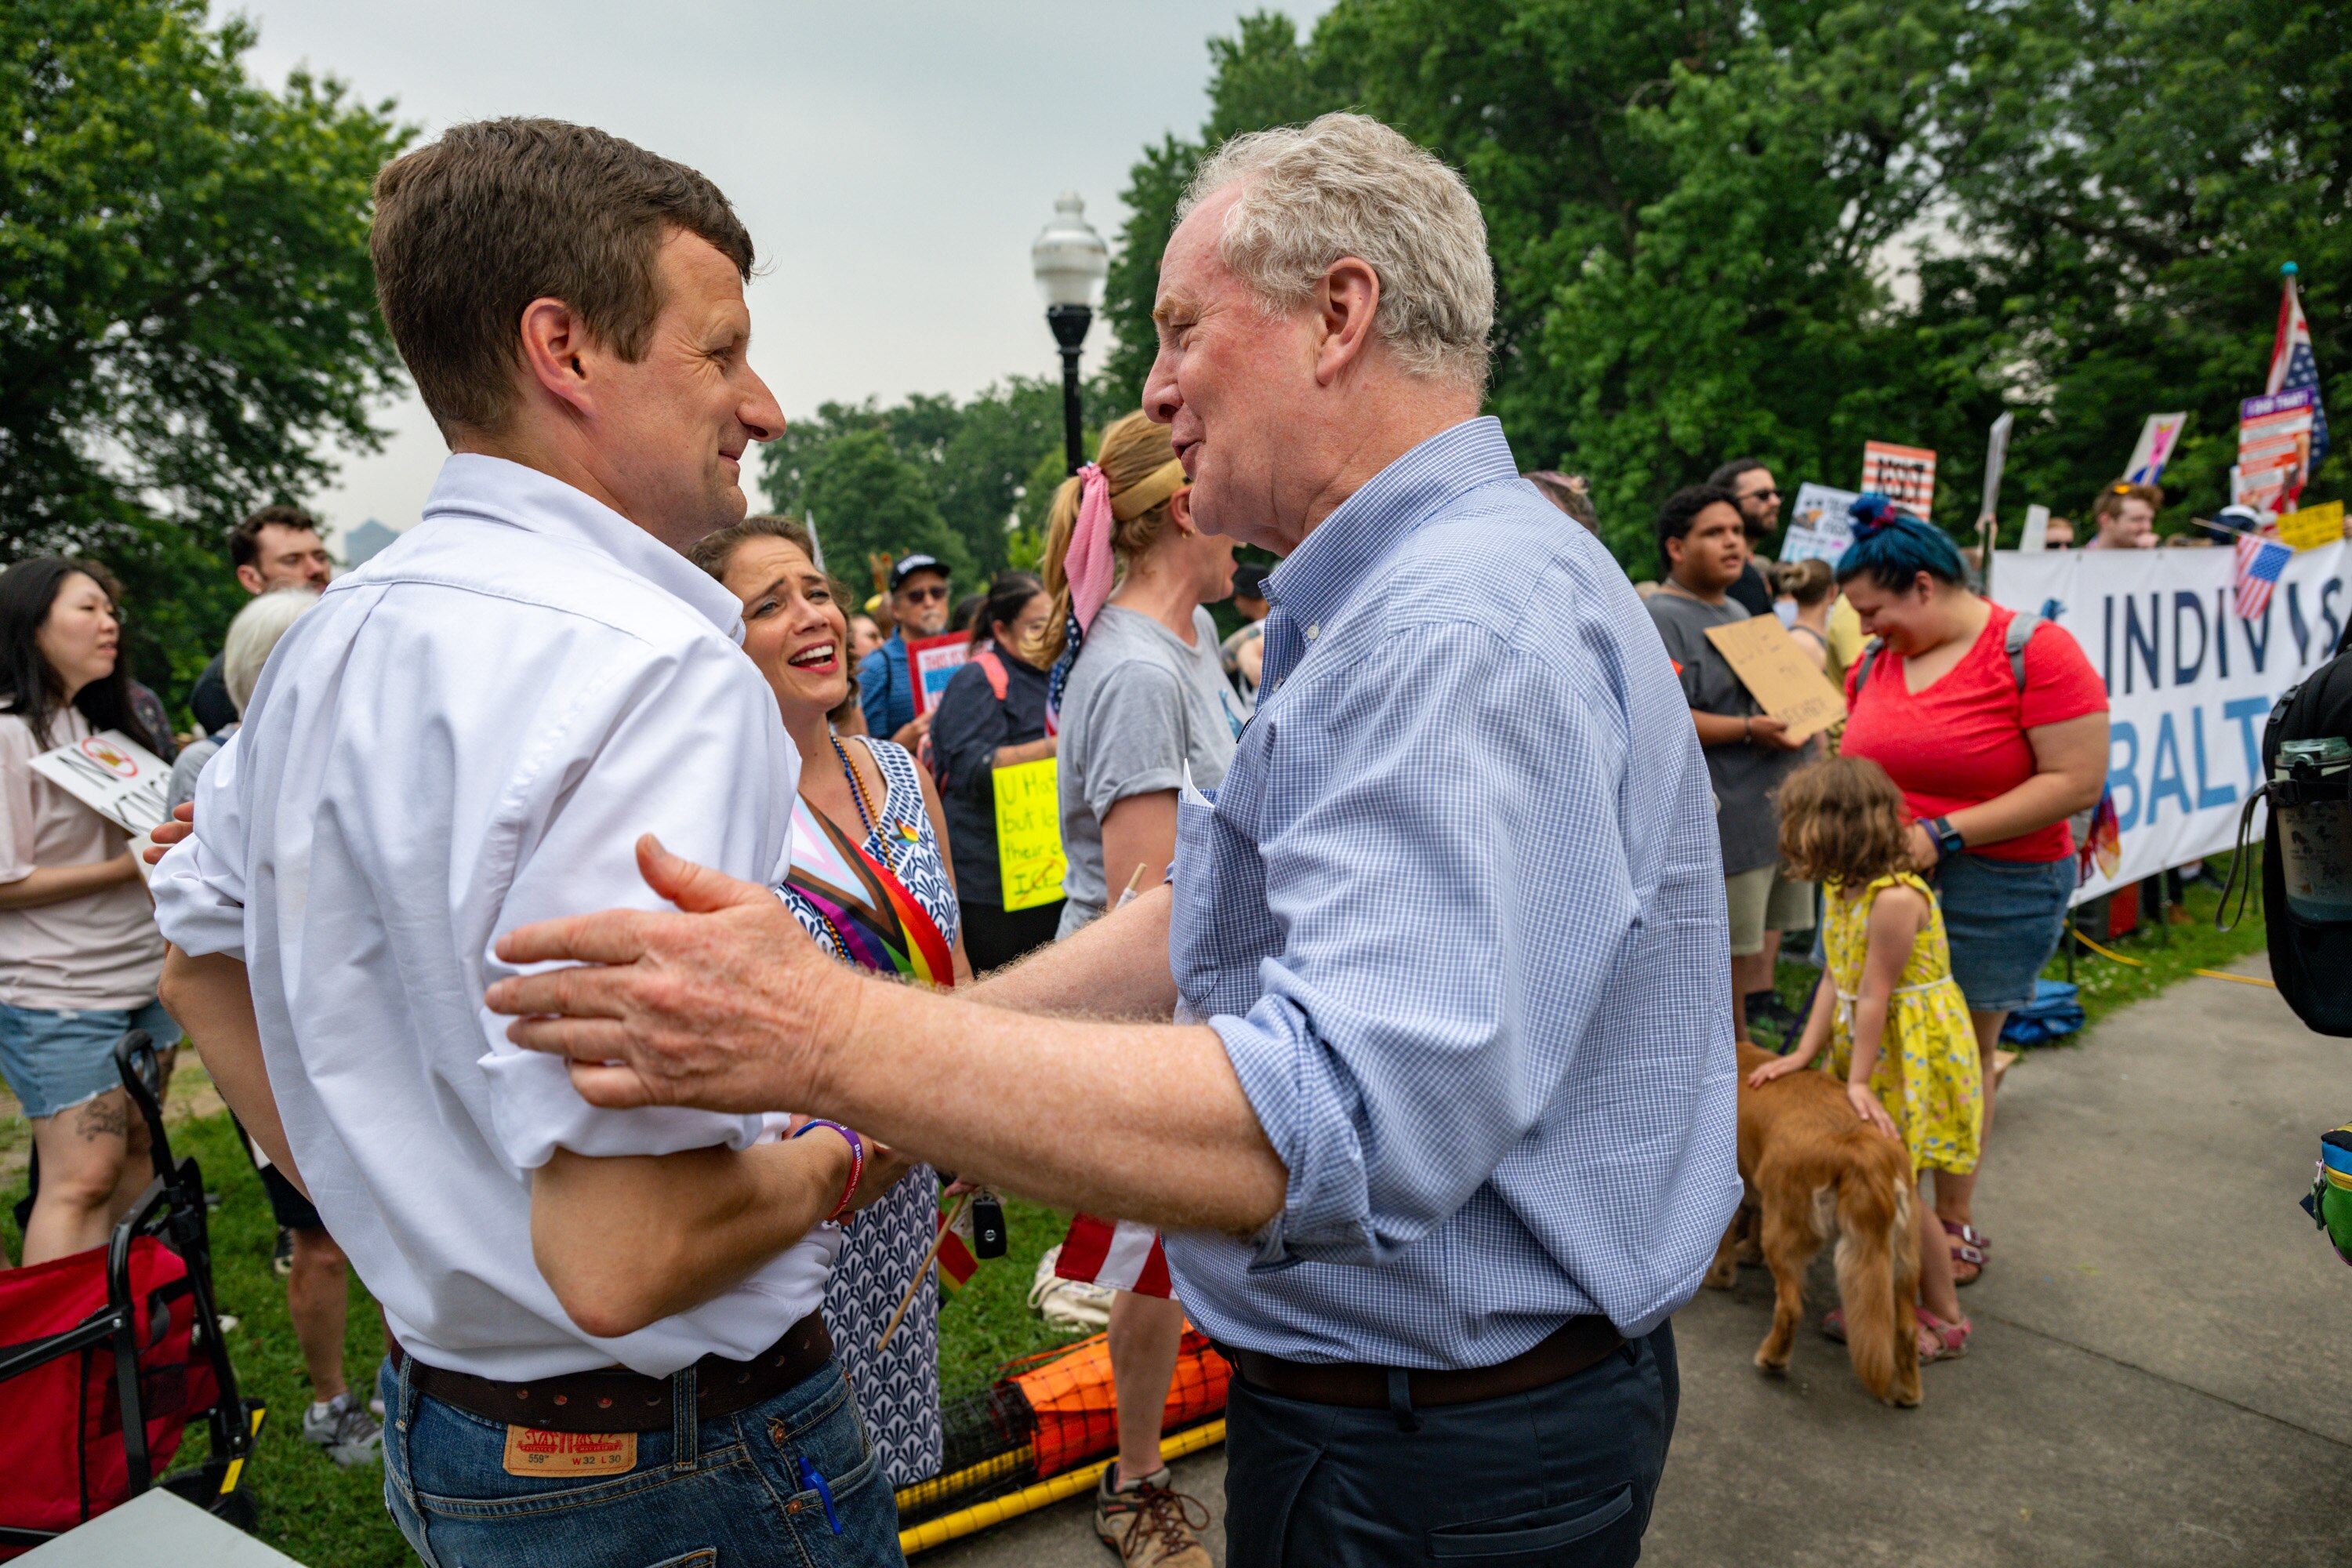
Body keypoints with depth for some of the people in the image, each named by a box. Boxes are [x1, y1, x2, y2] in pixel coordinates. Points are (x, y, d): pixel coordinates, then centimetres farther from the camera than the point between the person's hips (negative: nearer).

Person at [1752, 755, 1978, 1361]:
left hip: (1914, 1055, -8)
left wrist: (1858, 1081, -18)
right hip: (1869, 1049, 8)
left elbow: (1874, 997, -23)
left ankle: (1945, 1319, 18)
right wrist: (1805, 1052, -3)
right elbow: (1836, 980, 2)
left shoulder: (1895, 899, -27)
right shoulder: (1840, 889, 2)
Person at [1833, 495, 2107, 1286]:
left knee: (1962, 1055, 7)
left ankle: (1955, 1221, 25)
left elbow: (2076, 781, -15)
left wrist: (1944, 833, -19)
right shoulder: (1874, 660, 8)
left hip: (1994, 888, -5)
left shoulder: (2035, 651, -11)